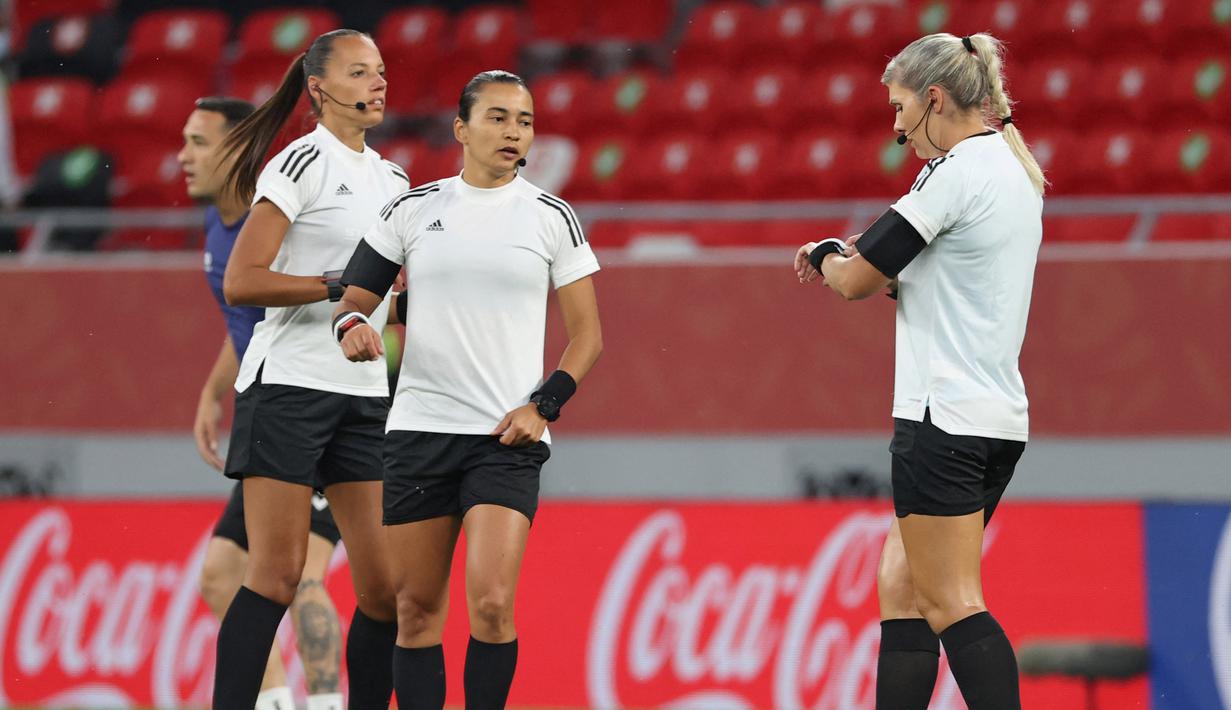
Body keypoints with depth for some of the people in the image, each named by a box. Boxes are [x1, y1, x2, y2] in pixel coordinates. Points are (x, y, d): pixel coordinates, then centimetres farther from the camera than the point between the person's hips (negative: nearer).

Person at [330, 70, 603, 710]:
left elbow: (587, 334, 8)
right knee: (417, 609, 3)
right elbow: (355, 295, 12)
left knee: (491, 603, -17)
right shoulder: (413, 210, 7)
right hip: (418, 428, 2)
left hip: (508, 437, -2)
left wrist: (543, 405, -6)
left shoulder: (552, 218, 5)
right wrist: (352, 325, -12)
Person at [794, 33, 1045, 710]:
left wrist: (827, 256, 12)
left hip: (945, 418, -10)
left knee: (954, 607, -9)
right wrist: (860, 261, 13)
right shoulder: (1013, 169, 16)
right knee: (901, 591, 11)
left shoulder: (958, 170, -14)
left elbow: (855, 280, -10)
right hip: (998, 418, 10)